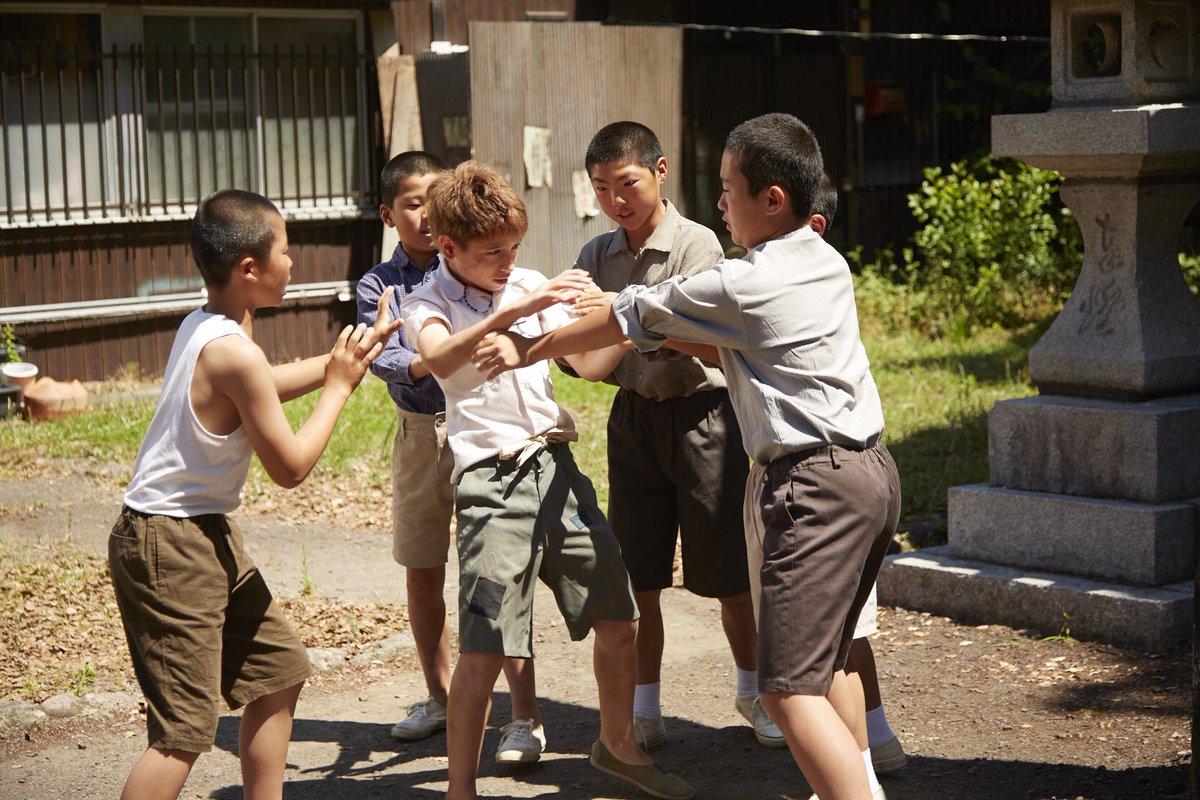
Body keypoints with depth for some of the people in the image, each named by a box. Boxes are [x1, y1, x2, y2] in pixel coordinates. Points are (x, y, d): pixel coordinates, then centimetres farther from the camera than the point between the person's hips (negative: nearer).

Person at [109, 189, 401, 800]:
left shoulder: (205, 326, 5)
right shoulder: (235, 352, -23)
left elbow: (258, 389, 26)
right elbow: (290, 465, -15)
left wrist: (342, 359, 19)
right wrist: (339, 386, -4)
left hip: (209, 536, 10)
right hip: (171, 547, -10)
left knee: (279, 672, 19)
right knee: (185, 731, -9)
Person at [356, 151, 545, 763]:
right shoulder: (379, 286, 5)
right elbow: (382, 358, -9)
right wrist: (428, 363, -30)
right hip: (419, 432, 3)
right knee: (421, 575, 13)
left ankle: (526, 718, -2)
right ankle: (439, 698, 32)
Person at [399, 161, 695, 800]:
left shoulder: (531, 287, 11)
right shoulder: (427, 305, -2)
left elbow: (587, 363, 12)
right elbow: (439, 360, -26)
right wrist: (517, 310, -36)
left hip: (556, 466, 5)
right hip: (492, 481, -5)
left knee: (618, 621, 11)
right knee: (483, 650, -10)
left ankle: (617, 744, 35)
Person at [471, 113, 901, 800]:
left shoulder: (741, 286, -12)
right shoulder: (828, 264, 13)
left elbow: (623, 323, 0)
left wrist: (528, 351, 13)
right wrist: (648, 322, 21)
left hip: (817, 483, -9)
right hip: (875, 469, 10)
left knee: (791, 689, -11)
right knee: (826, 657, 22)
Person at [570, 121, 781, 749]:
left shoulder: (696, 244, -9)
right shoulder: (597, 256, 6)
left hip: (699, 412, -4)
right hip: (633, 416, 4)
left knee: (727, 571, 4)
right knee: (638, 575, 6)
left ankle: (751, 689, 25)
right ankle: (644, 705, 20)